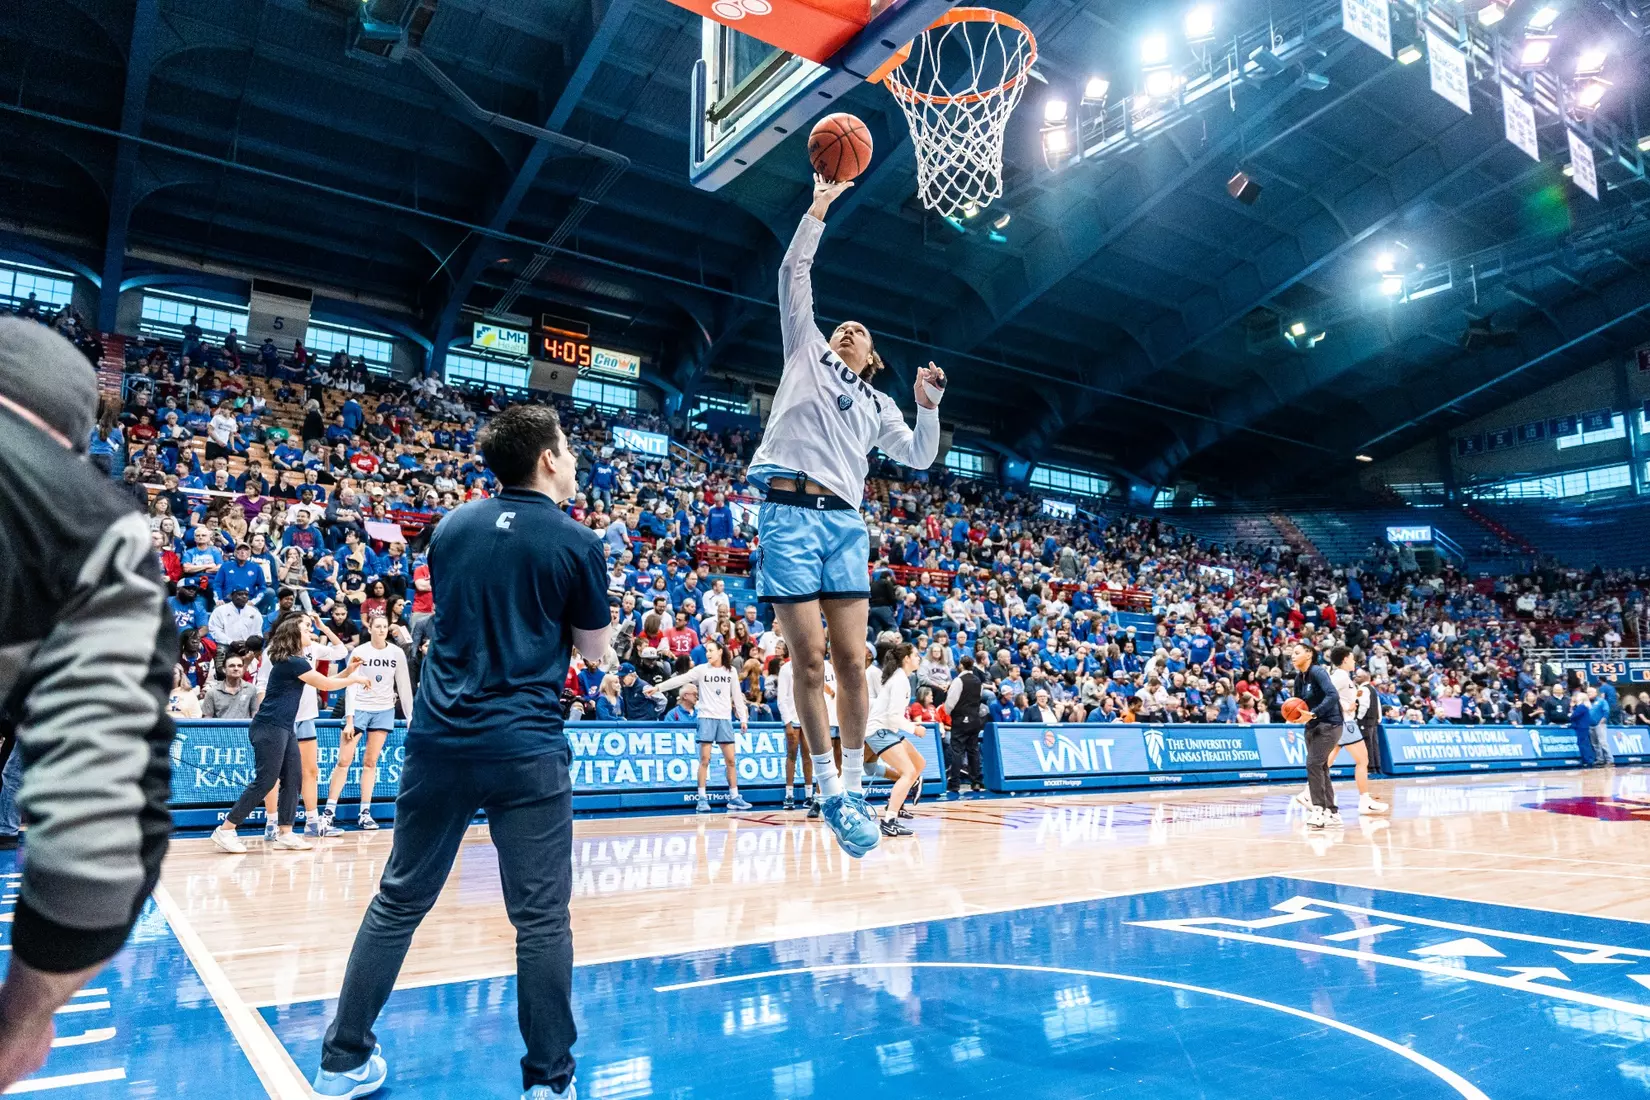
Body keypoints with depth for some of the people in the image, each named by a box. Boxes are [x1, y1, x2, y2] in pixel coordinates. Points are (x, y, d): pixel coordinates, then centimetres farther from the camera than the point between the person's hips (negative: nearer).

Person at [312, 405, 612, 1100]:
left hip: (439, 741, 5)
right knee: (541, 919, 5)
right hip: (526, 751, -4)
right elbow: (595, 649, 4)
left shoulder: (451, 527, 6)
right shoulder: (577, 543, -6)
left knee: (398, 903, 17)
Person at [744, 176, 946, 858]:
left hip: (845, 522, 3)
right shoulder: (807, 353, 20)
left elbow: (920, 459, 23)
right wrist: (818, 209, 11)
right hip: (790, 513, -3)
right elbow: (793, 275, 14)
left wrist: (929, 406, 8)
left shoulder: (877, 405, 26)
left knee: (851, 660, -3)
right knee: (808, 659, -6)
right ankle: (829, 791, 4)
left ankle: (854, 786, 8)